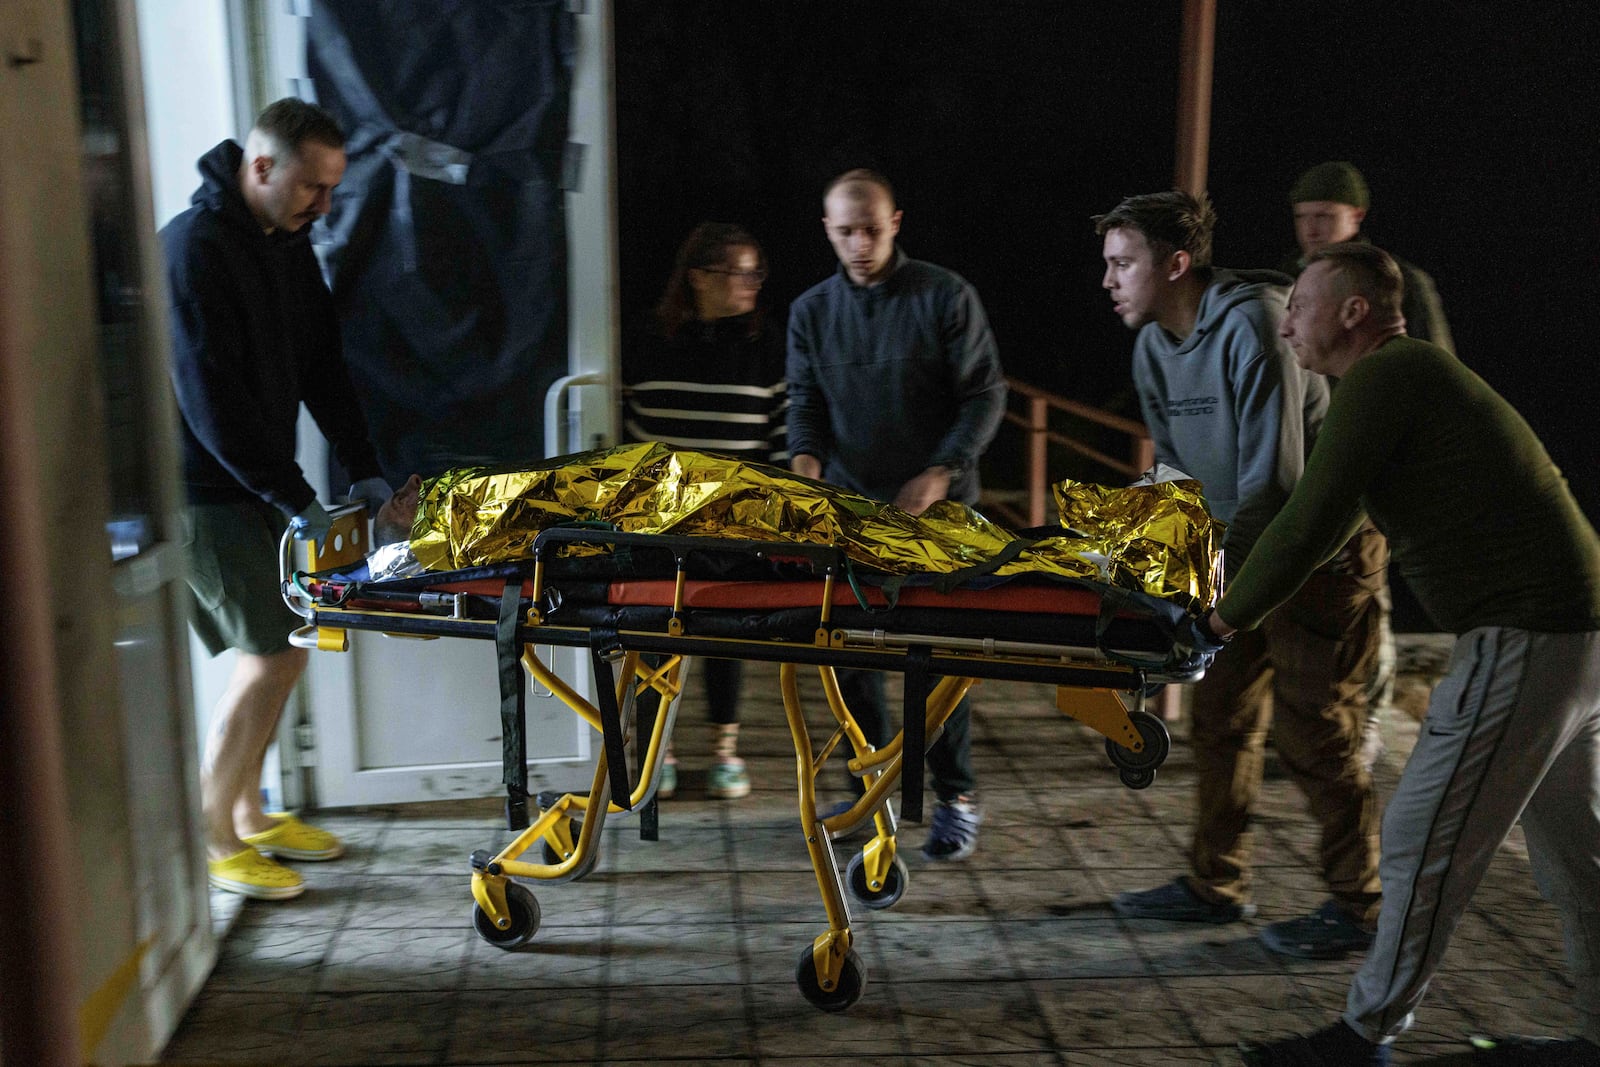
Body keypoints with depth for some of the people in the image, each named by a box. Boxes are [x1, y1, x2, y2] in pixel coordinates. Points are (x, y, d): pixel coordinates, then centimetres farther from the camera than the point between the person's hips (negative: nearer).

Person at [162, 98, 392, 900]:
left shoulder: (287, 242, 8)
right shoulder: (193, 250, -19)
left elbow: (320, 365, 12)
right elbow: (213, 401, -22)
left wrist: (364, 470, 5)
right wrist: (293, 498, -20)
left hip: (256, 483, 9)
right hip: (206, 492, -8)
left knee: (277, 647, 11)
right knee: (273, 654, -8)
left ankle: (249, 814, 26)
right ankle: (211, 839, 7)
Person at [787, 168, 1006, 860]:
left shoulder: (945, 296, -3)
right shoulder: (810, 311, 8)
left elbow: (985, 393, -5)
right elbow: (806, 401, 8)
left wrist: (941, 472, -16)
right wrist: (805, 455, -14)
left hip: (937, 508, -3)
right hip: (849, 506, 4)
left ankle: (955, 797, 11)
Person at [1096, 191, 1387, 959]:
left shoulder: (1253, 324, -23)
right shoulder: (1154, 346, 4)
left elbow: (1274, 478, -24)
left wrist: (1219, 573, -20)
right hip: (1247, 550, 8)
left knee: (1310, 728, -4)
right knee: (1220, 717, 10)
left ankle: (1358, 907, 13)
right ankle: (1216, 886, 23)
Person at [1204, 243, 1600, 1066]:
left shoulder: (1382, 378, -13)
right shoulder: (1409, 375, 19)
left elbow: (1309, 524, -18)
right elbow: (1332, 522, 24)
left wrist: (1221, 624, -6)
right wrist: (1237, 609, 25)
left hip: (1523, 642, -10)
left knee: (1423, 841, -1)